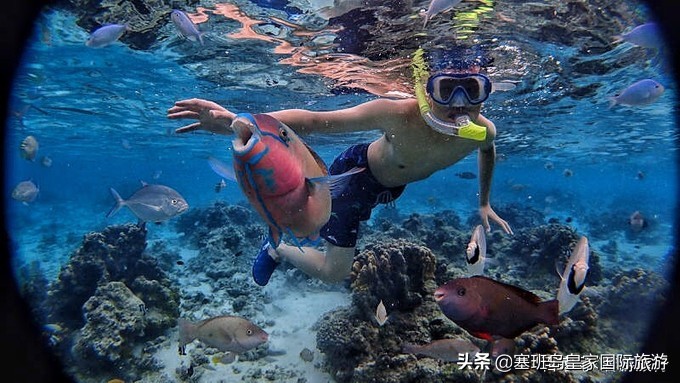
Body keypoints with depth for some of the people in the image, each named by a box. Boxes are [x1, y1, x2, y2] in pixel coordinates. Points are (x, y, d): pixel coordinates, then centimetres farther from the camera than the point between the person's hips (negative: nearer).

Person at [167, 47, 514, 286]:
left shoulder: (482, 130, -27)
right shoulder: (399, 114, -42)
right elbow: (315, 121, -43)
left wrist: (484, 203, 5)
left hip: (393, 186, 6)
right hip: (357, 172, -5)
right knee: (333, 272, -3)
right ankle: (278, 247, 23)